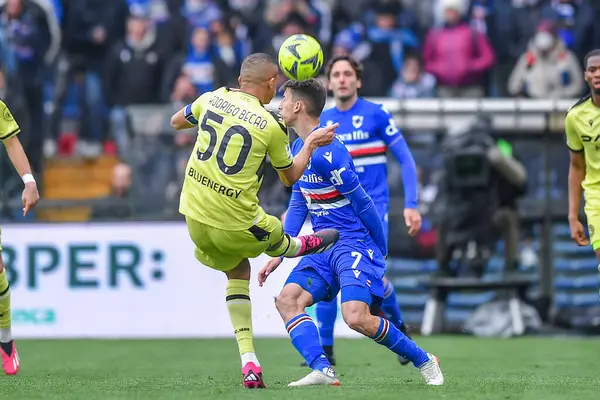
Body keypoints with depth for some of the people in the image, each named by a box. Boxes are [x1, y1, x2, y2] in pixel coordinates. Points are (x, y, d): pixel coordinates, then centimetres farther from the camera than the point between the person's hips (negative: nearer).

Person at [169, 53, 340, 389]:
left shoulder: (213, 99, 0)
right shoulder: (272, 126, -10)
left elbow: (176, 121, 21)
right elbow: (291, 177, 7)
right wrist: (312, 145, 20)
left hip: (194, 214, 6)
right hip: (236, 220, -6)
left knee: (238, 270, 22)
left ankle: (248, 361, 15)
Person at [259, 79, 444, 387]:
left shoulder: (327, 153, -19)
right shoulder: (298, 148, 11)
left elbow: (363, 205, -15)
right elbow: (298, 204, 20)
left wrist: (381, 254, -7)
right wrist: (278, 253, 14)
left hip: (355, 242, -9)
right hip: (323, 245, 9)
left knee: (356, 317, -23)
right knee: (287, 300, -11)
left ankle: (423, 361, -4)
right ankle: (323, 371, -21)